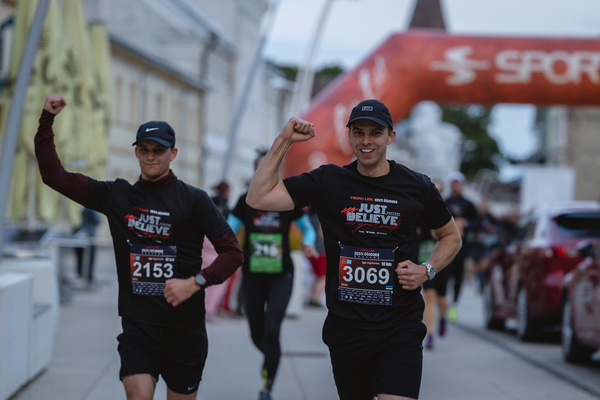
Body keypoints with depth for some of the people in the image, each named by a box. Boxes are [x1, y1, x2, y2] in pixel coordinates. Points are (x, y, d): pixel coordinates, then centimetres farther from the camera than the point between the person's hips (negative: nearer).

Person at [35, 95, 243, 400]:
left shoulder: (193, 200, -1)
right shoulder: (117, 195, 7)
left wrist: (195, 282, -19)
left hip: (185, 325, -1)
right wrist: (47, 120, 0)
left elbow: (233, 252, -6)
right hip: (137, 323, 1)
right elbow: (54, 175, 8)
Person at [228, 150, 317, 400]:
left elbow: (308, 229, 7)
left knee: (272, 329, -15)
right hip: (252, 275, 2)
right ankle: (271, 358, 44)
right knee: (257, 334, 9)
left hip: (281, 276, -2)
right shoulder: (246, 201, -1)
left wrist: (309, 244, -14)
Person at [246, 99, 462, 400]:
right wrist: (284, 140, -7)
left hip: (400, 329, -1)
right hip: (346, 327, 2)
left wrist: (427, 270, -2)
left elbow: (451, 236, 17)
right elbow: (258, 198, -4)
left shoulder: (417, 186, 1)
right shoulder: (328, 181, 2)